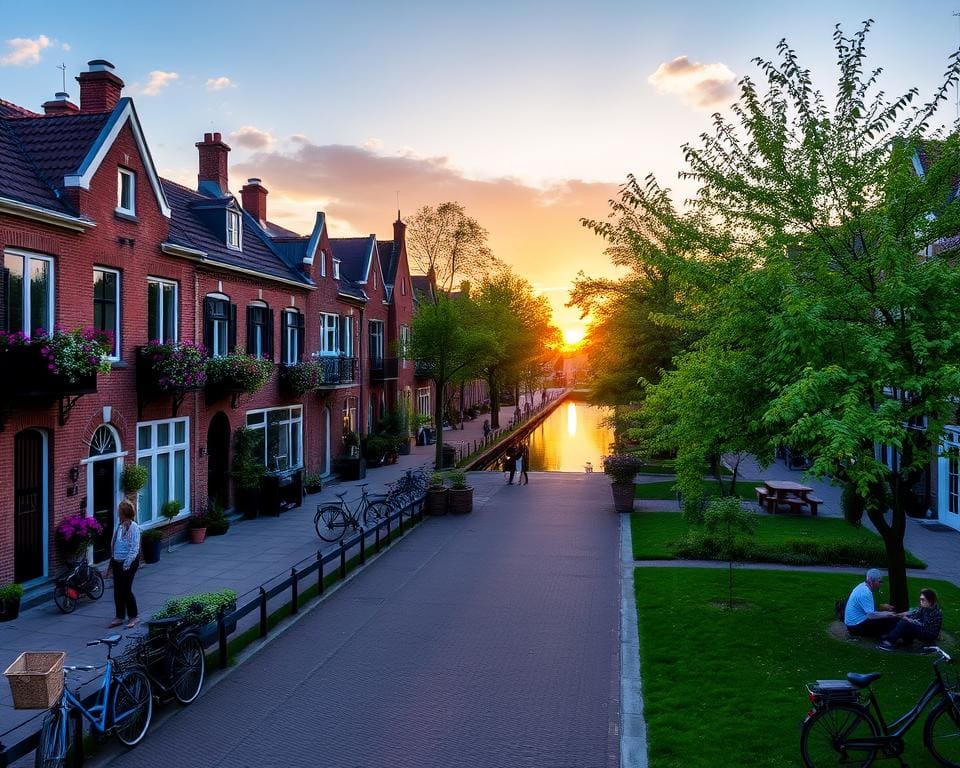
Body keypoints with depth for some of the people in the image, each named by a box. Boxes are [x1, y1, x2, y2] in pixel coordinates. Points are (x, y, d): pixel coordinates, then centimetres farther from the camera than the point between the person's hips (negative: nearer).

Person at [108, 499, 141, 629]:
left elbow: (134, 549, -18)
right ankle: (120, 617, 22)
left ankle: (134, 616, 12)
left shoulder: (134, 528, -16)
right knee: (117, 590, 11)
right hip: (117, 563, 8)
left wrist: (127, 565, -21)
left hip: (128, 563, -8)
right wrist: (111, 565, 17)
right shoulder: (120, 527, 8)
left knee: (126, 590, -3)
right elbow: (114, 546, 15)